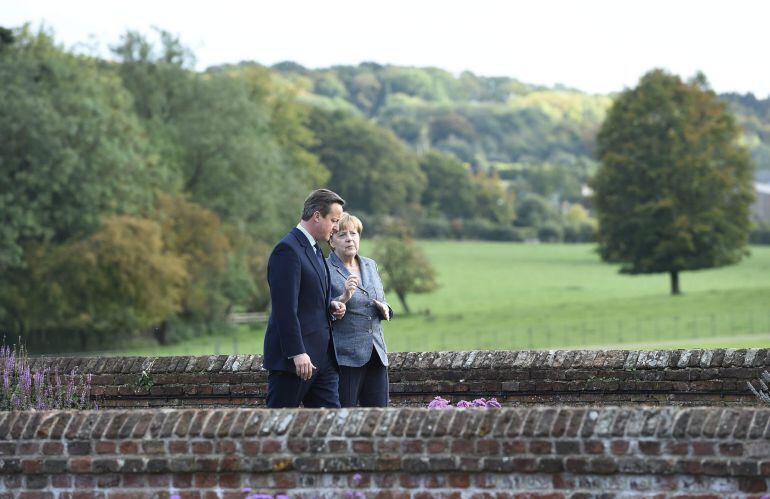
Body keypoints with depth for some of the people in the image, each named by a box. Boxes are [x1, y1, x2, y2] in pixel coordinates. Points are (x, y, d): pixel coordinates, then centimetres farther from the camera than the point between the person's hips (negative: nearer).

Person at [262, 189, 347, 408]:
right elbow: (285, 308, -20)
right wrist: (297, 353, -24)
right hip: (294, 357, -9)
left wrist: (331, 306, 8)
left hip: (322, 356, 9)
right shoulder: (287, 250, -14)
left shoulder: (314, 249, 18)